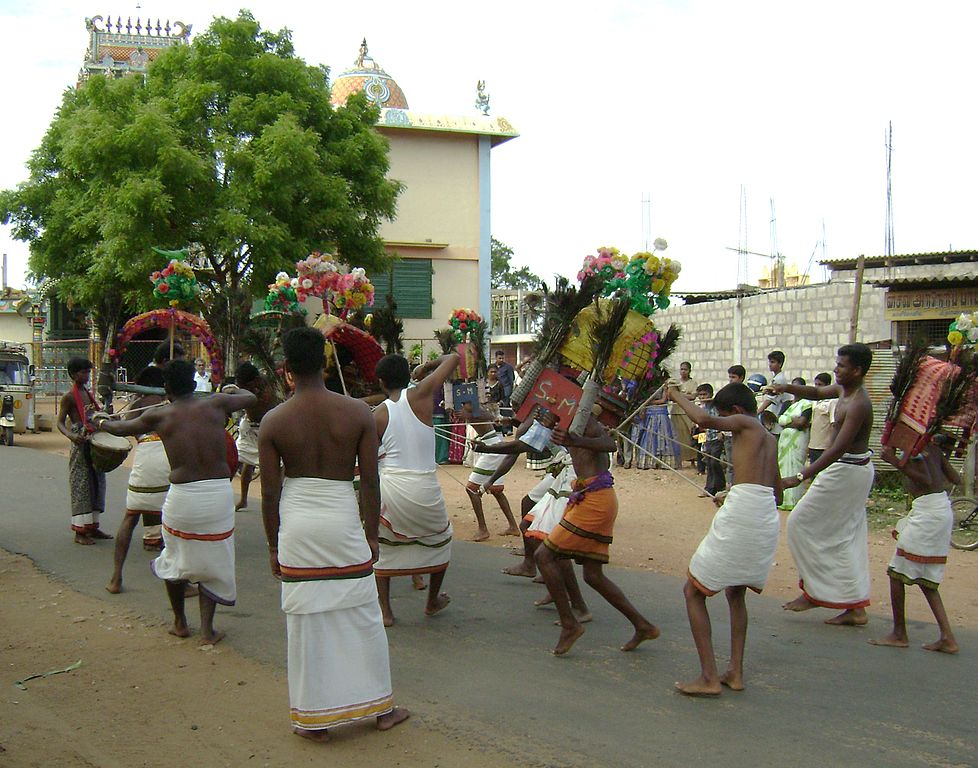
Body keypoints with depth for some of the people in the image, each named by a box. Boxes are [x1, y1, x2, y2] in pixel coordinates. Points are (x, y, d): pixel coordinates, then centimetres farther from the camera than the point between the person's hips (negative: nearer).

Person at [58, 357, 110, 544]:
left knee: (96, 482, 11)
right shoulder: (69, 397, -9)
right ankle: (80, 531, 1)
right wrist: (70, 435, -31)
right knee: (81, 485, -4)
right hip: (81, 444, -8)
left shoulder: (89, 394, 14)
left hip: (96, 444, 8)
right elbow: (60, 422, -13)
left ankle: (92, 526, 20)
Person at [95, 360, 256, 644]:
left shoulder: (159, 416, 3)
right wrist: (232, 390, 44)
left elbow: (121, 428, 21)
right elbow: (250, 398, 23)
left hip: (182, 495, 0)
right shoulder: (215, 404, 3)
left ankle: (180, 623, 35)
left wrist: (102, 423, 43)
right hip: (220, 492, 1)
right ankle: (207, 630, 13)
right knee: (212, 561, 15)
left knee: (175, 559, 22)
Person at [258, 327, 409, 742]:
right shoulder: (357, 412, -6)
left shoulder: (273, 421, -6)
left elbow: (270, 492, -2)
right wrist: (371, 535, 7)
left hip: (296, 525, 0)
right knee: (361, 617, 13)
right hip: (343, 520, 0)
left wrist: (273, 545, 8)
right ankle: (381, 708, 24)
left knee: (307, 623, 8)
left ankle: (316, 719, 18)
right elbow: (370, 482, -3)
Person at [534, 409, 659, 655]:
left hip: (594, 500, -10)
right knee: (593, 575, 13)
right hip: (600, 498, 10)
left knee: (544, 555, -6)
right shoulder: (584, 419, 17)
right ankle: (643, 626, 19)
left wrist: (576, 441, -46)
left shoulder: (581, 417, -11)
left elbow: (609, 444, -30)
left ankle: (569, 623, 0)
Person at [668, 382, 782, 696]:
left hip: (739, 517, -9)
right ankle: (736, 672, 22)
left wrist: (677, 396, -4)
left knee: (693, 591, 3)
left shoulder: (745, 423, -1)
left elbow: (704, 420, -21)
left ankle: (709, 677, -3)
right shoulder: (769, 439, 22)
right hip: (768, 520, 9)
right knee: (736, 593, 27)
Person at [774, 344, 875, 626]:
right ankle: (856, 607, 14)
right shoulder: (844, 389, 5)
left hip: (847, 472, -10)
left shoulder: (858, 405, -24)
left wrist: (800, 477, -35)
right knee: (846, 538, 11)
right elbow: (818, 393, 22)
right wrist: (788, 388, 1)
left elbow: (837, 449, -31)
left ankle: (815, 591, 7)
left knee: (801, 523, -1)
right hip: (856, 469, 10)